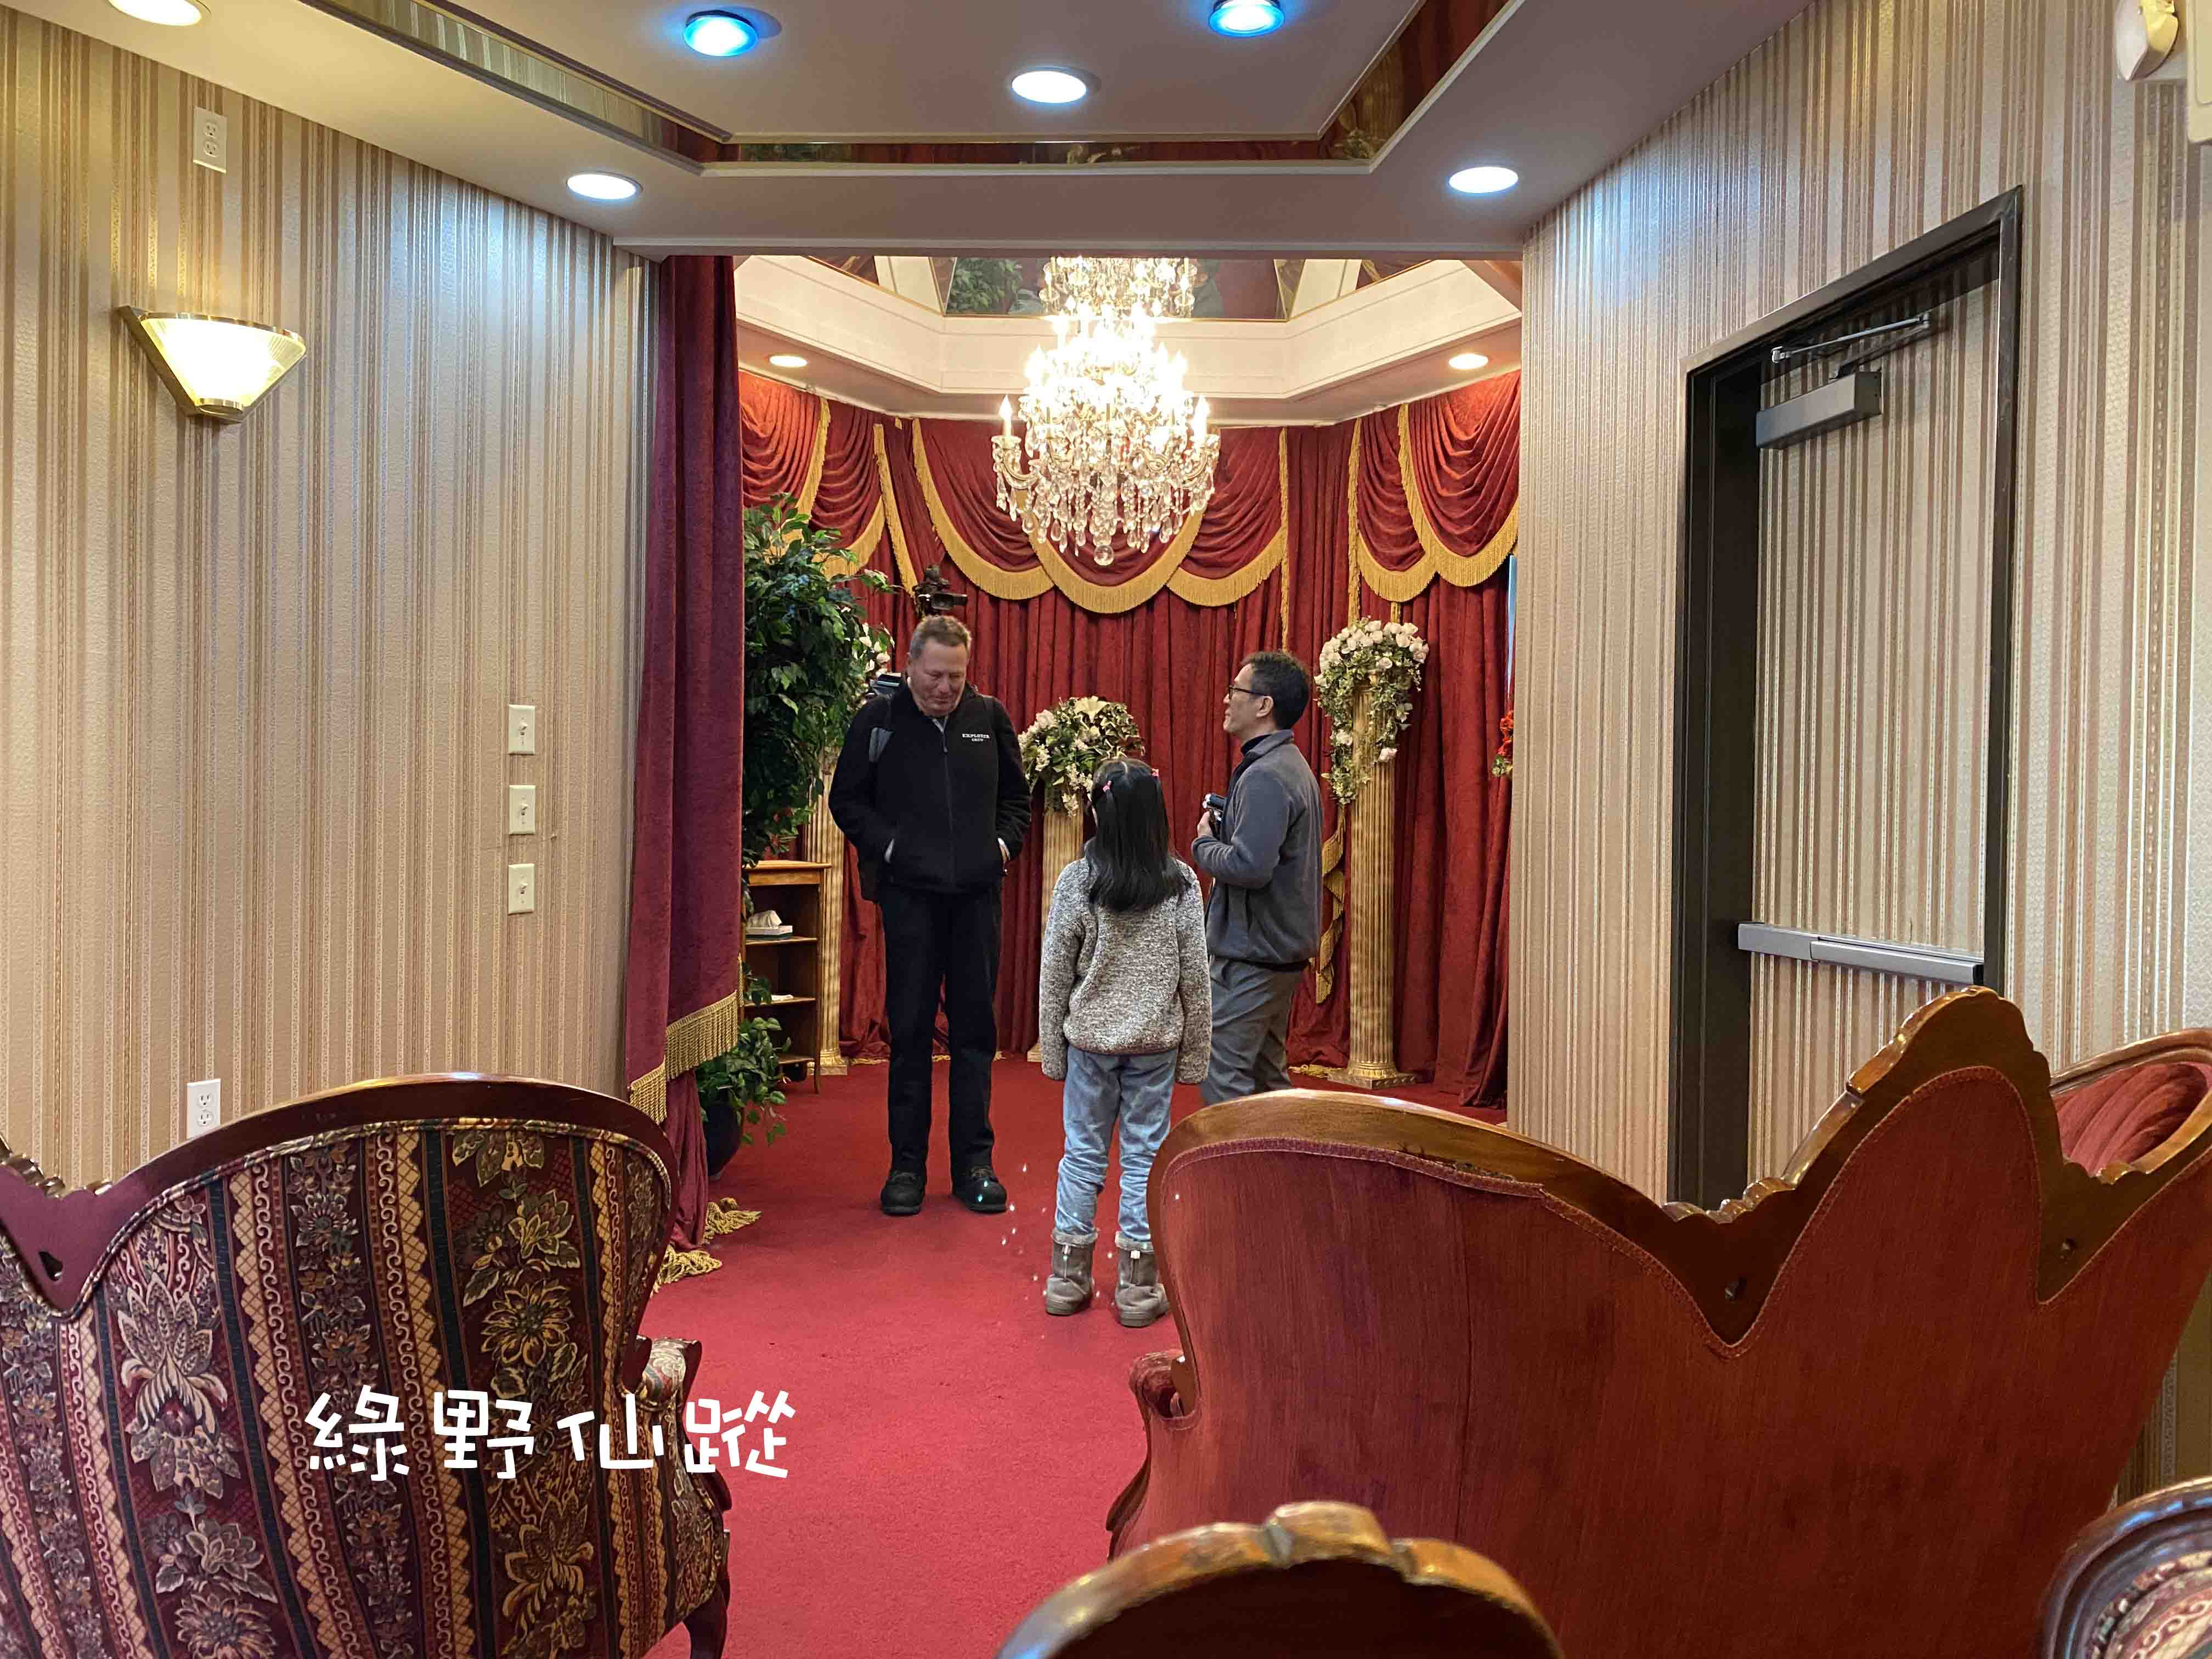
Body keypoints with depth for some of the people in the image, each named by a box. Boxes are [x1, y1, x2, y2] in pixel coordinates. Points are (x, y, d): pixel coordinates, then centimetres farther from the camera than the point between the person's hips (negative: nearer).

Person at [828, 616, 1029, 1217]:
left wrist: (1005, 842, 2)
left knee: (975, 1027, 6)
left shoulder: (989, 717, 7)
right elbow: (847, 799, 6)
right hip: (909, 892, -2)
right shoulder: (879, 718, 1)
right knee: (910, 1028, 2)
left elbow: (1016, 796, 18)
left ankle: (973, 1162, 15)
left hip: (976, 893, 2)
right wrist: (887, 846, -6)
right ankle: (907, 1164, 12)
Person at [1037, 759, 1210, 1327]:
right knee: (1144, 1155, 8)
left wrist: (1051, 1051, 5)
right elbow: (1195, 977, -4)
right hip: (1155, 1044, 0)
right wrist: (1195, 1053, 6)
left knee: (1083, 1152, 11)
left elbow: (1054, 976, -5)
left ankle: (1067, 1278, 19)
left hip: (1089, 1040, 0)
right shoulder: (1181, 884, -8)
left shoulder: (1076, 883, -10)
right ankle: (1138, 1286, 15)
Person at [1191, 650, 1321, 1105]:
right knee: (1266, 1073, 18)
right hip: (1283, 948, 10)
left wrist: (1203, 844, -10)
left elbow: (1249, 866, -28)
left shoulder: (1265, 776, -19)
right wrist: (1222, 828, 4)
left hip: (1252, 953, -10)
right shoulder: (1291, 765, 13)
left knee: (1222, 1076, -5)